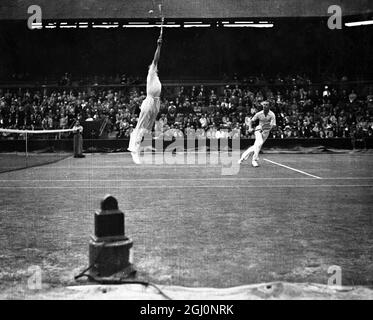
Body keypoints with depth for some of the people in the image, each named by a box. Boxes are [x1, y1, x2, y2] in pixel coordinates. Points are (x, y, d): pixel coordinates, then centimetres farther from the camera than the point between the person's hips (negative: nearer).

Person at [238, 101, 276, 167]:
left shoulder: (272, 115, -11)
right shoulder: (259, 114, -3)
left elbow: (273, 125, -21)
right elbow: (251, 121, 7)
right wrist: (250, 128, -10)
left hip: (266, 132, 1)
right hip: (258, 129, -1)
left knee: (255, 146, -1)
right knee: (259, 142, -25)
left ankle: (243, 157, 13)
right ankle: (254, 160, -23)